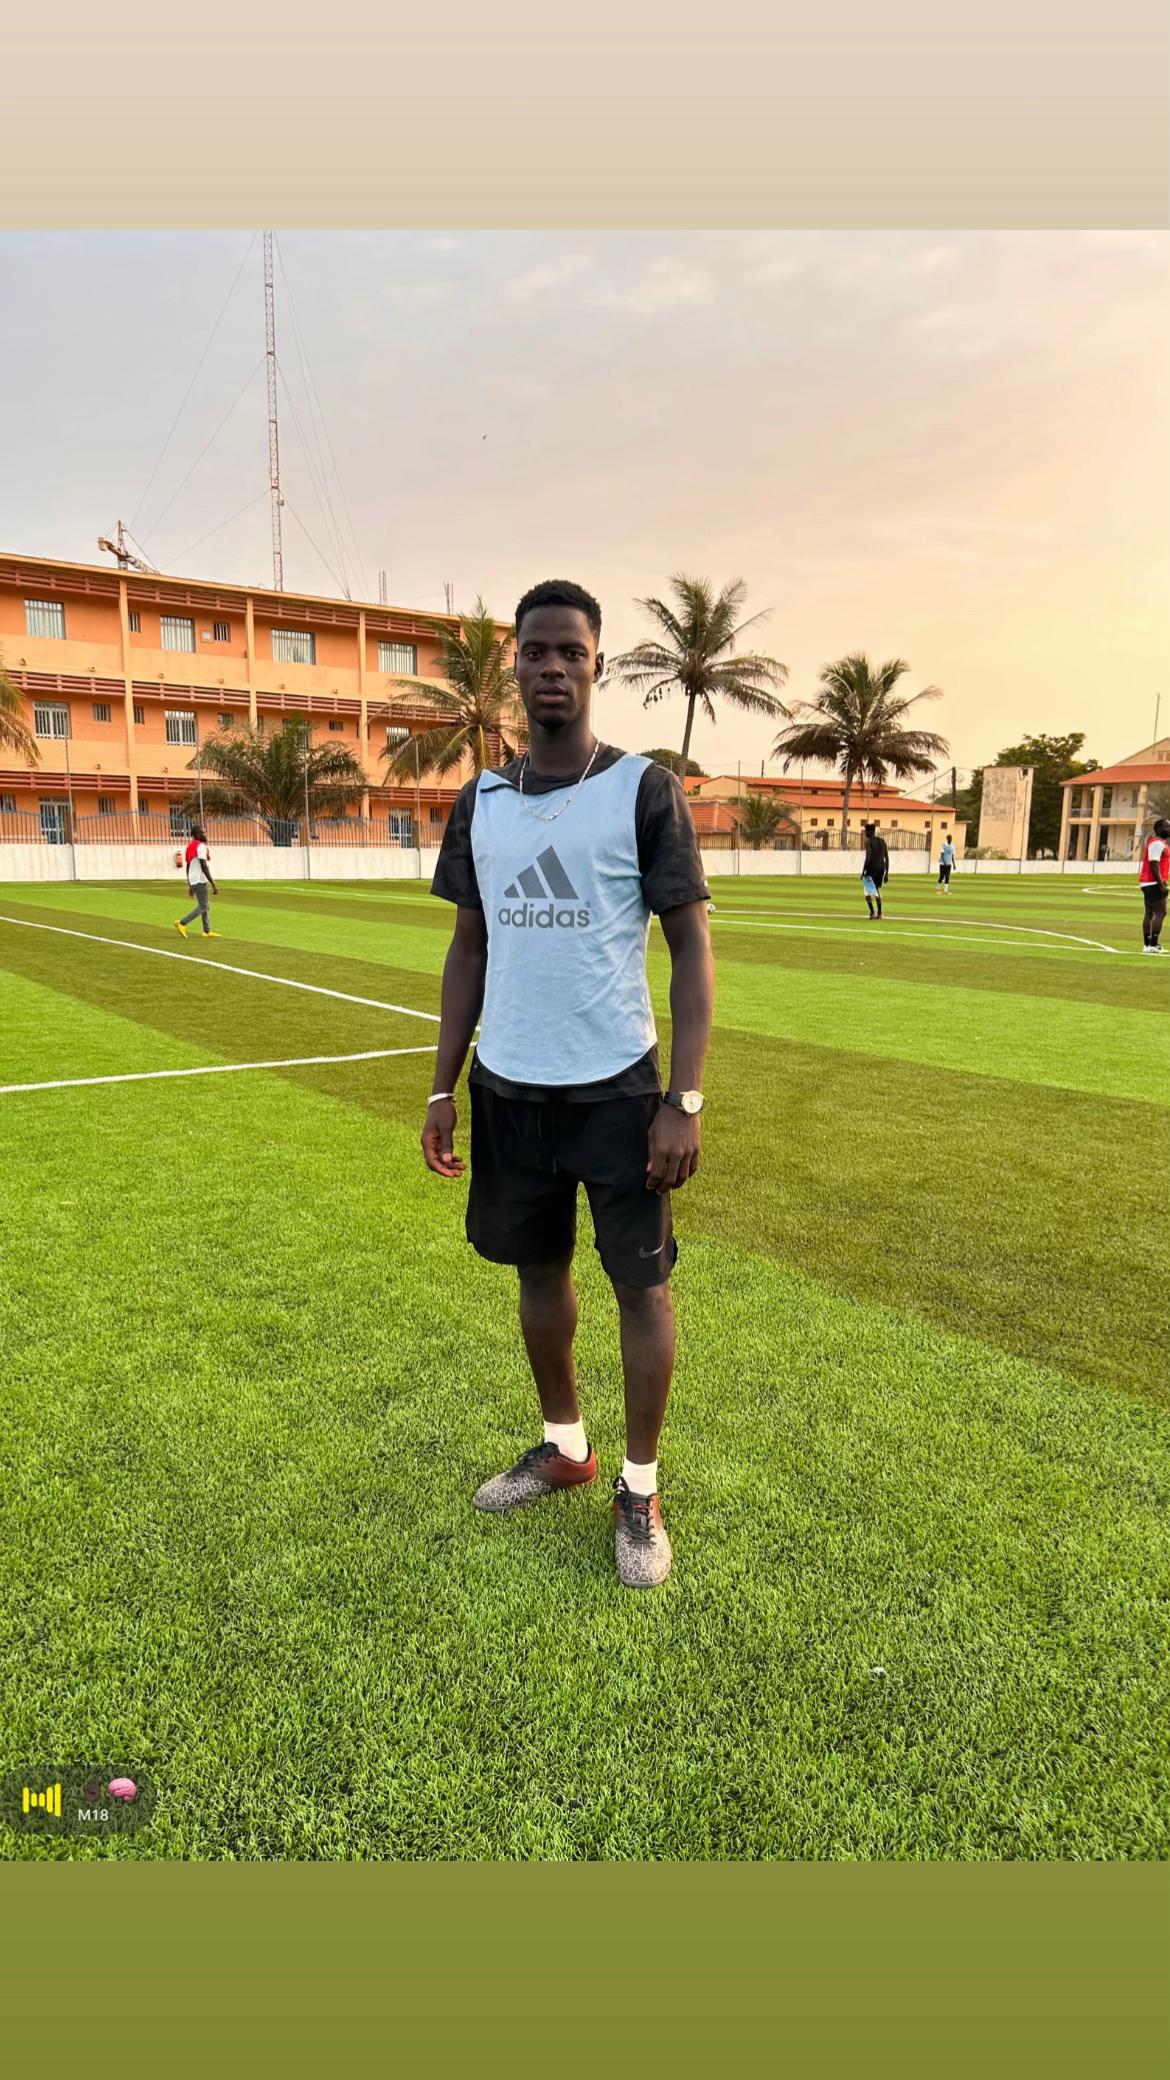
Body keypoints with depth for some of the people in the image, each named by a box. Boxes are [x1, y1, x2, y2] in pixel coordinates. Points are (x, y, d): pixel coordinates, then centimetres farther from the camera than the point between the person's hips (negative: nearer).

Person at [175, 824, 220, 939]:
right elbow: (204, 867, -21)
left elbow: (187, 867, 19)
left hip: (193, 881, 9)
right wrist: (213, 885, -20)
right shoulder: (201, 846, -14)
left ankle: (207, 931, 14)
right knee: (203, 907, -4)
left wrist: (190, 885, 24)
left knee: (206, 906, 14)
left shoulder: (190, 846, 15)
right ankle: (182, 923, -8)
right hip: (200, 881, -9)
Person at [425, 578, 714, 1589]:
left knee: (642, 1283, 5)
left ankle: (640, 1487, 25)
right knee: (539, 1269, 17)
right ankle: (563, 1446, 39)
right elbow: (469, 949, 12)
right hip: (508, 1088, 5)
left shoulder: (645, 791, -6)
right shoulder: (482, 801, 7)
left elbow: (692, 948, -7)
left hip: (616, 1088, -4)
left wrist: (685, 1101, -14)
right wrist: (444, 1088, 8)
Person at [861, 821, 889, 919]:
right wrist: (886, 873, 13)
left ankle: (872, 911, -11)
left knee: (867, 890, 5)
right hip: (881, 868, 6)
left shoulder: (868, 842, -9)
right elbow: (887, 858, 9)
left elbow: (867, 858, -17)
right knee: (877, 890, 19)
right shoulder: (883, 841, 10)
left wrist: (863, 872, -12)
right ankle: (879, 913, 14)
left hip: (871, 868, -6)